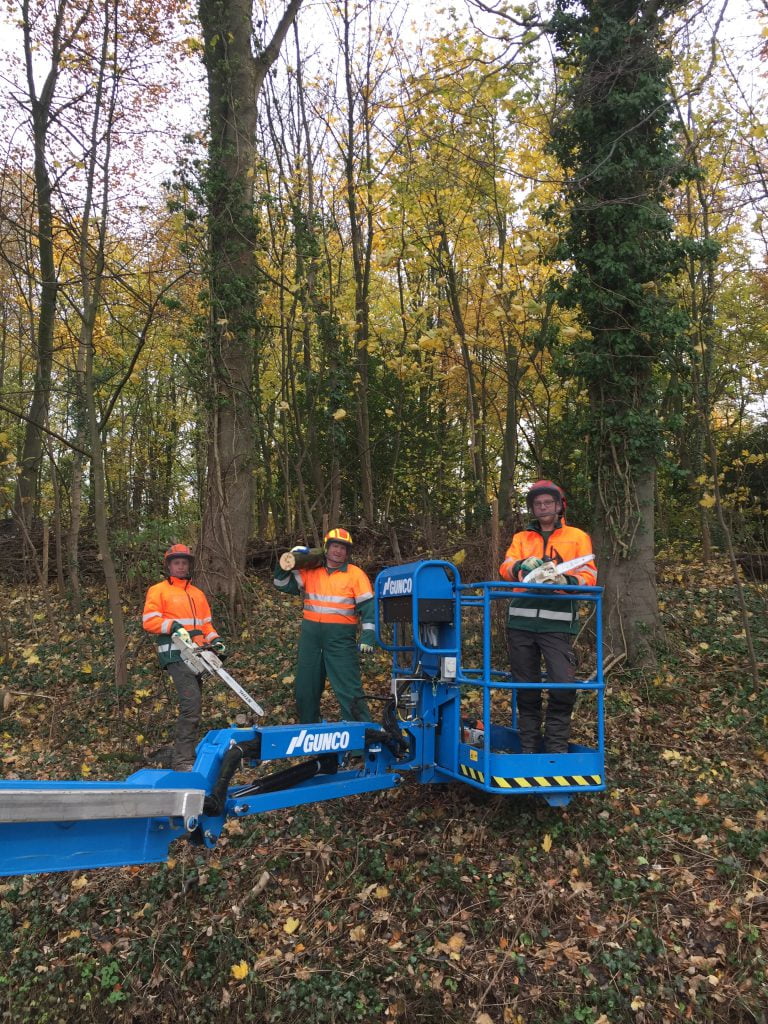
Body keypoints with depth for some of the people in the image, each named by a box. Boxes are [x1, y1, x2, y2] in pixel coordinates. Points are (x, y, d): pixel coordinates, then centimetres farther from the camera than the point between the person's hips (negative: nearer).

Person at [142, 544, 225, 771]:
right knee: (192, 701, -19)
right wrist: (174, 626, -20)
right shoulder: (158, 591, 4)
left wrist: (216, 641, 4)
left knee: (192, 703, 9)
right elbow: (149, 621, -6)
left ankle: (183, 753, 18)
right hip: (175, 654, -7)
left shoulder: (198, 594, 23)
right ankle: (182, 760, -18)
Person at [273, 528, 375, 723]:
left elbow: (368, 607, -5)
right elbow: (282, 584, 10)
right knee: (305, 687, 13)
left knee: (349, 689, -7)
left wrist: (368, 638, -12)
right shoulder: (309, 572, 9)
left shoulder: (356, 574, -1)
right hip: (310, 636, 5)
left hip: (341, 639, -4)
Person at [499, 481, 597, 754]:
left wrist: (566, 581, -20)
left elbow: (589, 577, 1)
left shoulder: (577, 537, 12)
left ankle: (557, 747, 2)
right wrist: (522, 565, -21)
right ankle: (528, 747, 18)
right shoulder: (521, 538, 18)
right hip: (521, 620, 3)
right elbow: (505, 568, 2)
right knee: (525, 687, 8)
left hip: (557, 622, -2)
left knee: (564, 686, -12)